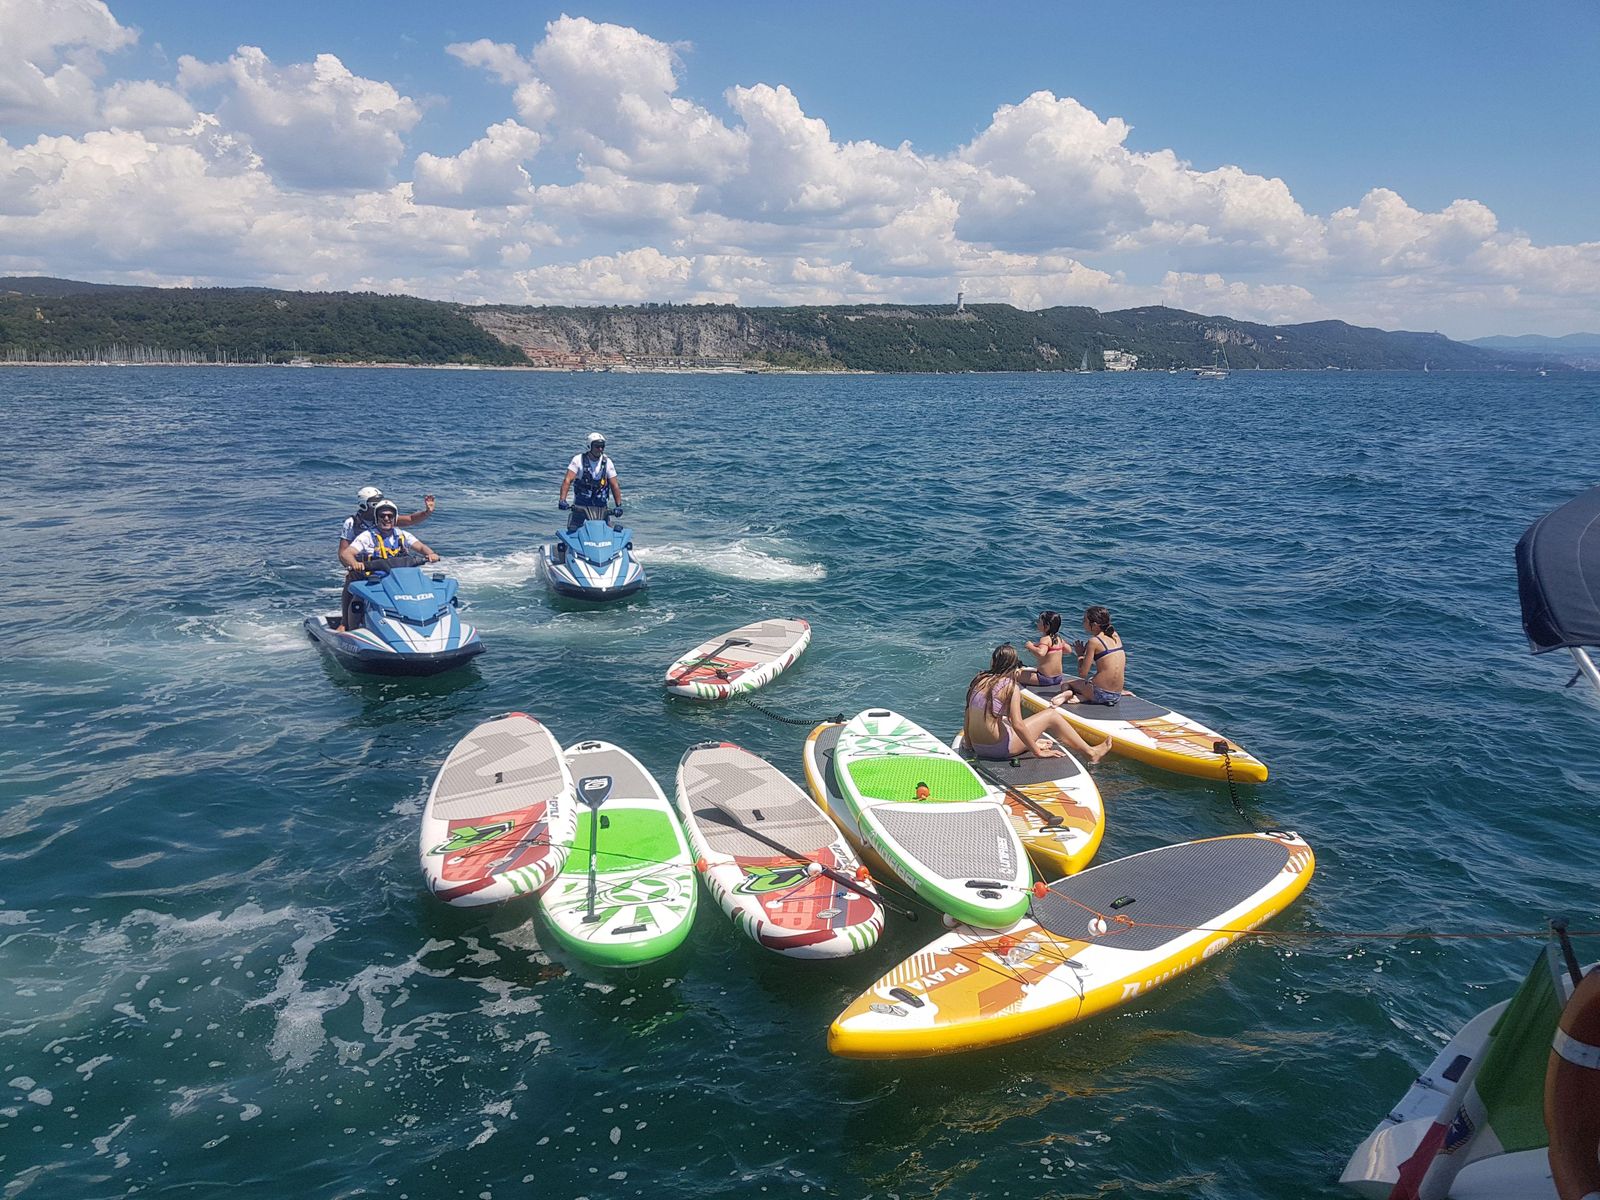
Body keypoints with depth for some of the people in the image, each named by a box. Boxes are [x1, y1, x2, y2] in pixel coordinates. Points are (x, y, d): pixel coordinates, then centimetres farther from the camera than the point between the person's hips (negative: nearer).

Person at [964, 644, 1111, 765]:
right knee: (1051, 715, 7)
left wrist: (969, 745, 19)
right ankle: (1091, 753, 16)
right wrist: (1038, 752, -9)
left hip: (978, 749, 6)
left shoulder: (978, 680, 5)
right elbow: (1017, 725, -19)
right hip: (1001, 748, -6)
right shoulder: (1010, 685, -13)